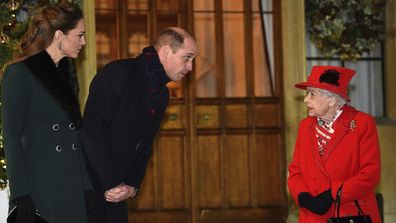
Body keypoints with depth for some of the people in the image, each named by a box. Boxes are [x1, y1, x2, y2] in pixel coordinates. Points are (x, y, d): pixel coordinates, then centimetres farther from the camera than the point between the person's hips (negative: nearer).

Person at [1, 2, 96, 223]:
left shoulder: (67, 72, 16)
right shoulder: (19, 73, -6)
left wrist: (87, 187, 11)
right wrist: (21, 196, -16)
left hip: (72, 186, 7)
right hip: (38, 186, -7)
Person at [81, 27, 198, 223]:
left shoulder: (161, 95, 13)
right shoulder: (117, 74, -14)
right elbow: (93, 132, -21)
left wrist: (132, 185, -1)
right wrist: (113, 183, -19)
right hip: (88, 182, -8)